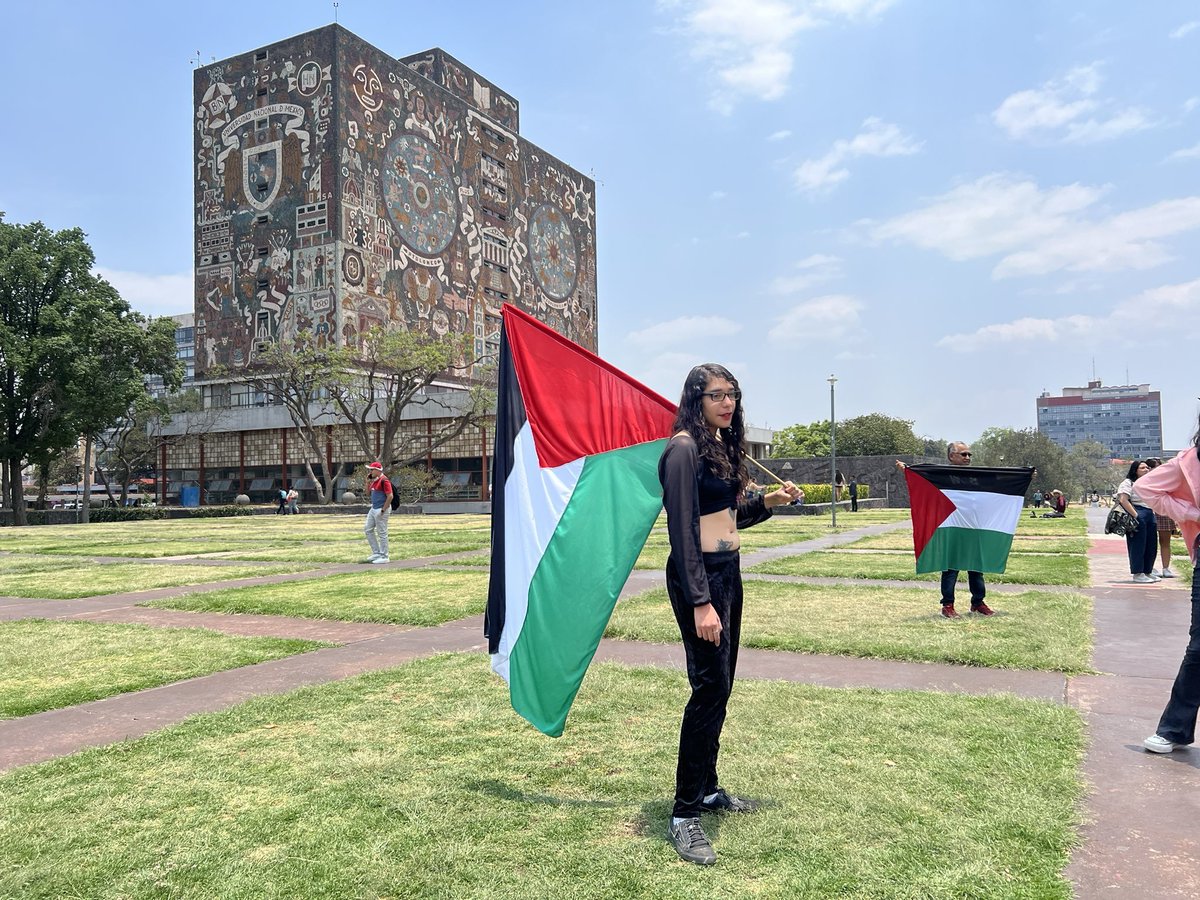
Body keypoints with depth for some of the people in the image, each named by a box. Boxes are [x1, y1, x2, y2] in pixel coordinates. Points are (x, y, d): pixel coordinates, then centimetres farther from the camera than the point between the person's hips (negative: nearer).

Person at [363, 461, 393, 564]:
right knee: (368, 530, 14)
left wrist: (383, 510, -20)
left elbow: (390, 496, -20)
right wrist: (367, 482, 7)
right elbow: (368, 494, 20)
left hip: (382, 509, -10)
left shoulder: (384, 480, -16)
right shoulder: (373, 480, 13)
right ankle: (376, 553, 22)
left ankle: (384, 557, 4)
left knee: (382, 533, -5)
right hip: (373, 509, 10)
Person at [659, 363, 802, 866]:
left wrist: (767, 502, 4)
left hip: (728, 573, 9)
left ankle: (708, 790, 29)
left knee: (721, 684, 15)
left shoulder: (723, 445, 11)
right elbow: (682, 531, -21)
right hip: (698, 578, -9)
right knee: (710, 685, -9)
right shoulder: (684, 449, -16)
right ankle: (683, 815, 1)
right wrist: (700, 602, -24)